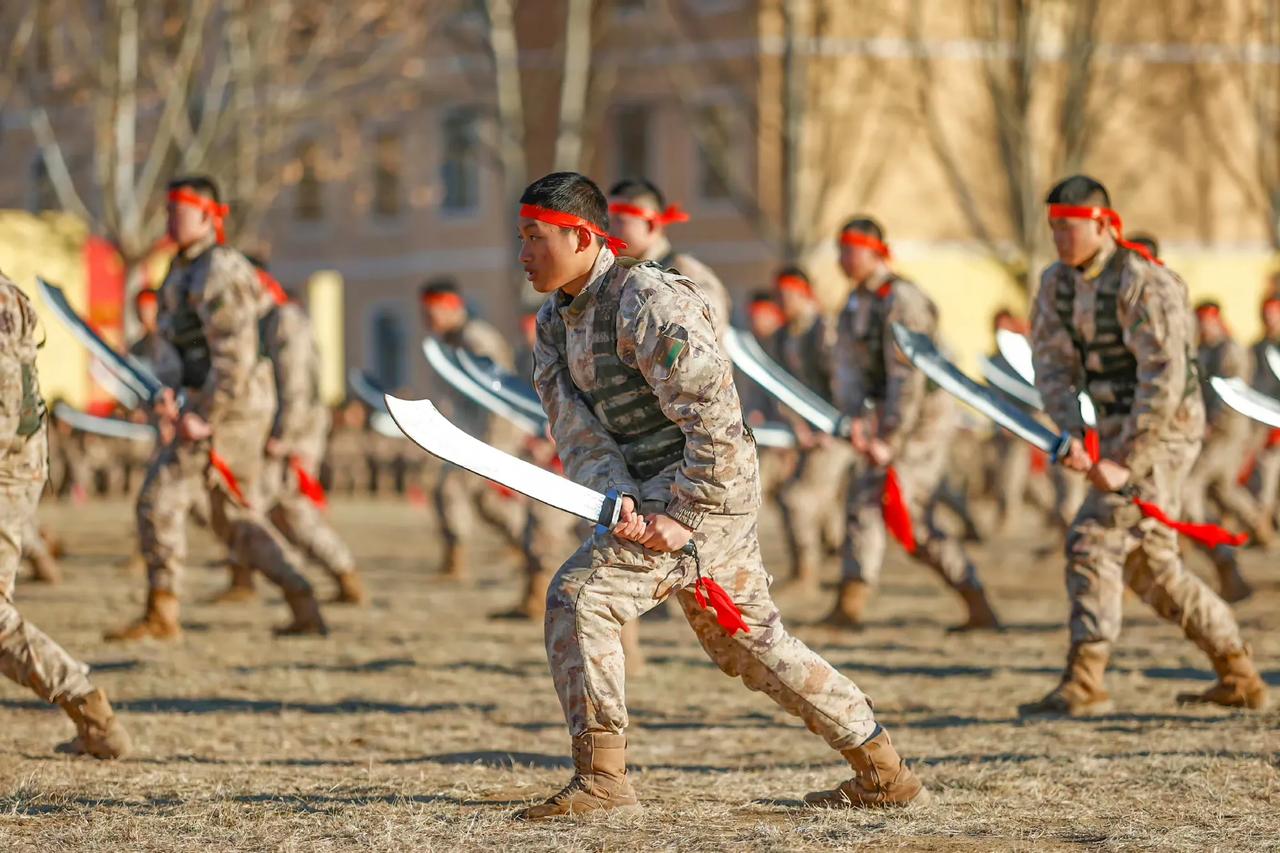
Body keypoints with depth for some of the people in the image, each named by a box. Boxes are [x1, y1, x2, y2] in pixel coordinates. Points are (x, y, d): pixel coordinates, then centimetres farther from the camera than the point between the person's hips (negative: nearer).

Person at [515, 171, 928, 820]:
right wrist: (619, 502, -19)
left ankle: (601, 775, -16)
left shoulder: (646, 302, -18)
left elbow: (715, 419, -22)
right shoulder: (555, 322, 9)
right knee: (750, 639, 15)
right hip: (655, 494, 10)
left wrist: (682, 517, -26)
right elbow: (577, 430, -1)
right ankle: (884, 772, 23)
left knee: (579, 594, -18)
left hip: (707, 485, -10)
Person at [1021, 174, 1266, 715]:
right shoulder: (1058, 284, 5)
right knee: (1149, 566, 13)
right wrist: (1071, 434, -17)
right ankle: (1239, 677, 22)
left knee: (1092, 542, -17)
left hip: (1162, 432, -9)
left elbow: (1164, 379, -23)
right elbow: (1052, 366, 1)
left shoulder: (1144, 284, -20)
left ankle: (1083, 685, -20)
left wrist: (1126, 463, -26)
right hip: (1119, 433, 9)